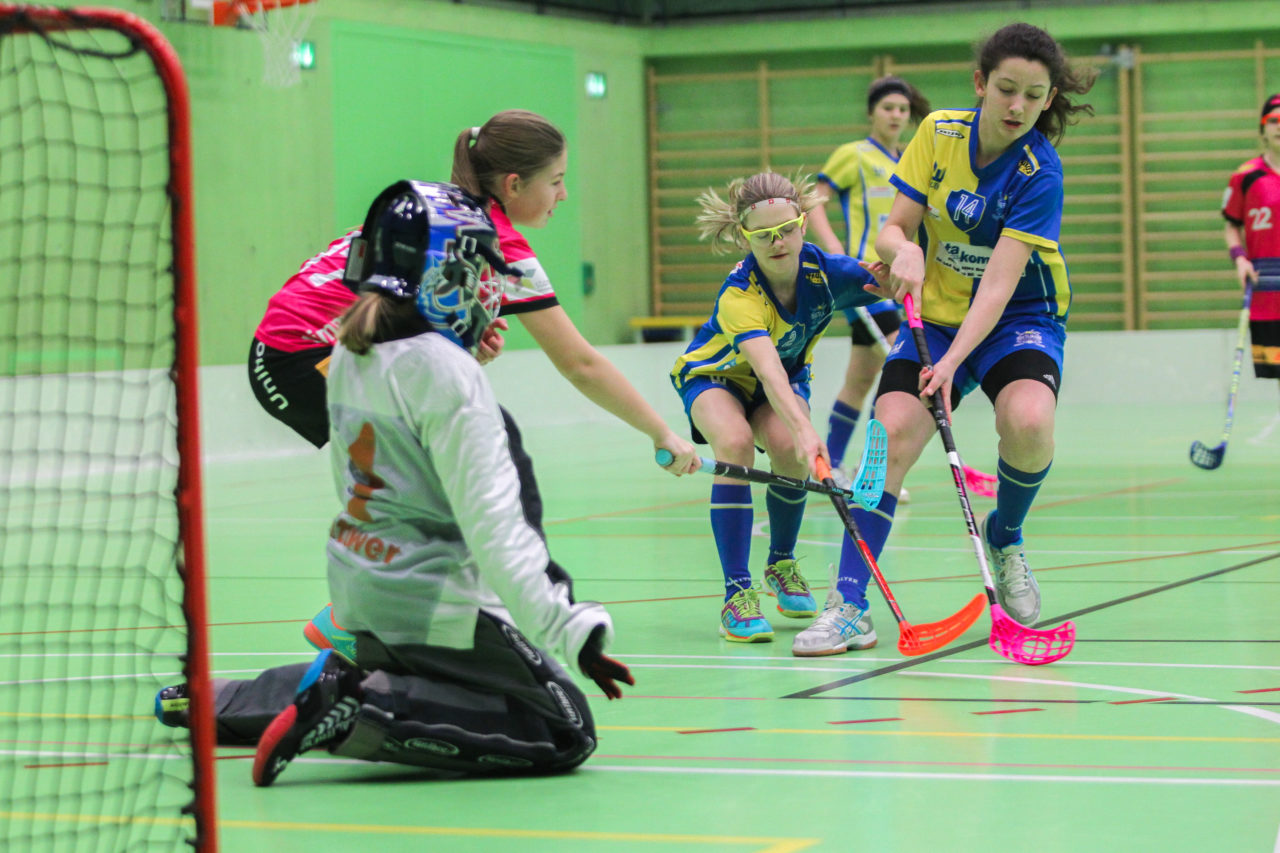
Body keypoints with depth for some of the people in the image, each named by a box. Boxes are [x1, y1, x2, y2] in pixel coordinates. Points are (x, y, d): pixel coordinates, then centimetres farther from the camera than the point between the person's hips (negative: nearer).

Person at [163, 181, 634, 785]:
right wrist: (570, 633, -24)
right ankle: (359, 713, -18)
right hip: (435, 608, -9)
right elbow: (491, 525, -24)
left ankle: (216, 699, 27)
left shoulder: (349, 354, 5)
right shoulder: (445, 372, -20)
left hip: (359, 593, 9)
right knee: (565, 733, -8)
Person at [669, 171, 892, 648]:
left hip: (787, 377, 3)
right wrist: (803, 430, -70)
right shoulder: (739, 295, -38)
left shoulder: (827, 272, -27)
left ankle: (782, 564, 3)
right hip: (714, 376, -3)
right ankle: (737, 593, -30)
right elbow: (767, 371, -53)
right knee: (735, 443, -34)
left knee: (790, 451, -27)